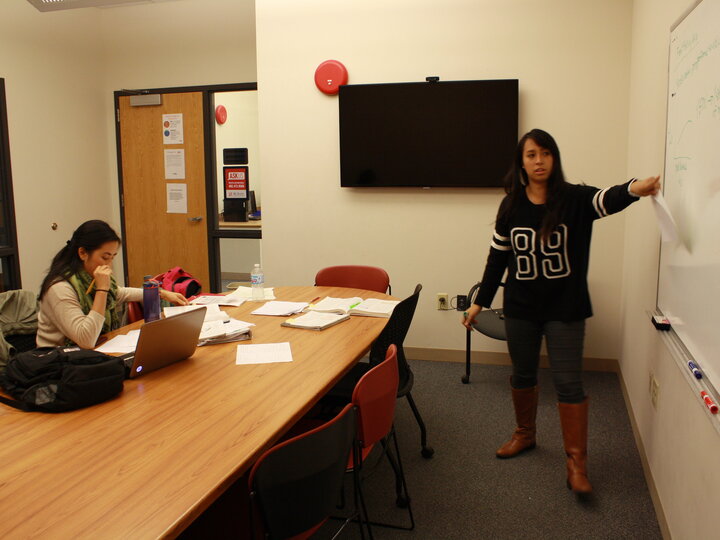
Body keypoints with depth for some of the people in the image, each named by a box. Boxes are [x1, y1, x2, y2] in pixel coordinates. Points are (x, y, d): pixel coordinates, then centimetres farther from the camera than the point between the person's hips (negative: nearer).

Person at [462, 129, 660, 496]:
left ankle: (576, 463, 11)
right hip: (520, 308, 3)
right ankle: (524, 435, 40)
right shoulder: (511, 206, 0)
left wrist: (633, 189, -53)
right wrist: (480, 302, 7)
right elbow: (497, 258, 6)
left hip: (565, 309, -3)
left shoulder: (575, 199, -9)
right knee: (522, 374, 17)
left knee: (568, 382, 0)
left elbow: (607, 200, -30)